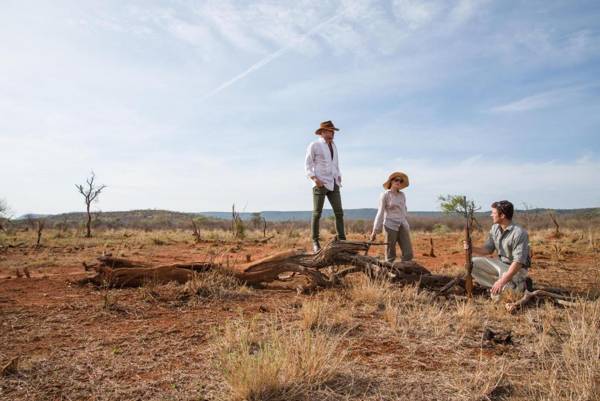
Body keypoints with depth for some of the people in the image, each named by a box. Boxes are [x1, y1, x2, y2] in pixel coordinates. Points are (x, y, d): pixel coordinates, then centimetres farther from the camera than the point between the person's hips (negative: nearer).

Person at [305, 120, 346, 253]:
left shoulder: (333, 145, 17)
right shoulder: (314, 145, -2)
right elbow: (308, 164, -4)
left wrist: (339, 176, 9)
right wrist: (314, 178, -16)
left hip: (333, 183, 6)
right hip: (320, 184, -6)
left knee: (339, 212, 2)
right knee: (317, 213, -1)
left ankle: (342, 240, 7)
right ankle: (315, 243, 5)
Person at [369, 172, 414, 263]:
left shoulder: (402, 195, 12)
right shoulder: (385, 195, -1)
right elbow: (380, 213, -3)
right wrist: (375, 231, -6)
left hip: (403, 225, 5)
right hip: (390, 225, -5)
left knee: (408, 253, -1)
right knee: (390, 255, -1)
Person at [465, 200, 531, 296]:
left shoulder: (519, 233, -26)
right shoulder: (495, 228, -2)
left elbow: (518, 262, -29)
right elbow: (488, 249, 4)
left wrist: (502, 281, -34)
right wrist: (471, 248, -16)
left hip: (517, 268, -7)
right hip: (500, 263, 7)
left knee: (497, 295, -23)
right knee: (473, 263, -6)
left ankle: (521, 285, 4)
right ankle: (497, 285, -4)